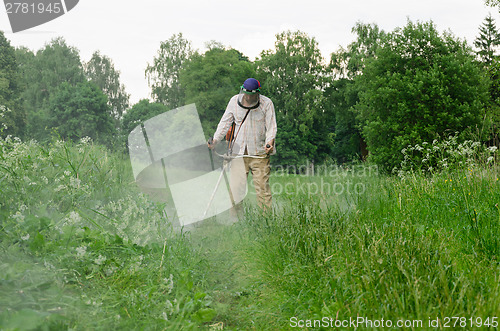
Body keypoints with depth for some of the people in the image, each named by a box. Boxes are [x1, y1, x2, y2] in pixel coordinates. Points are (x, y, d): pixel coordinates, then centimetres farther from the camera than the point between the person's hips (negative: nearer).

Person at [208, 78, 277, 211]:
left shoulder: (266, 103, -2)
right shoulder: (234, 101, 4)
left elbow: (271, 126, -3)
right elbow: (225, 122, 10)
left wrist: (270, 141, -22)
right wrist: (215, 139, -2)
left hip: (259, 153, -2)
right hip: (238, 151, 2)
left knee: (262, 187, -5)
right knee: (235, 187, -1)